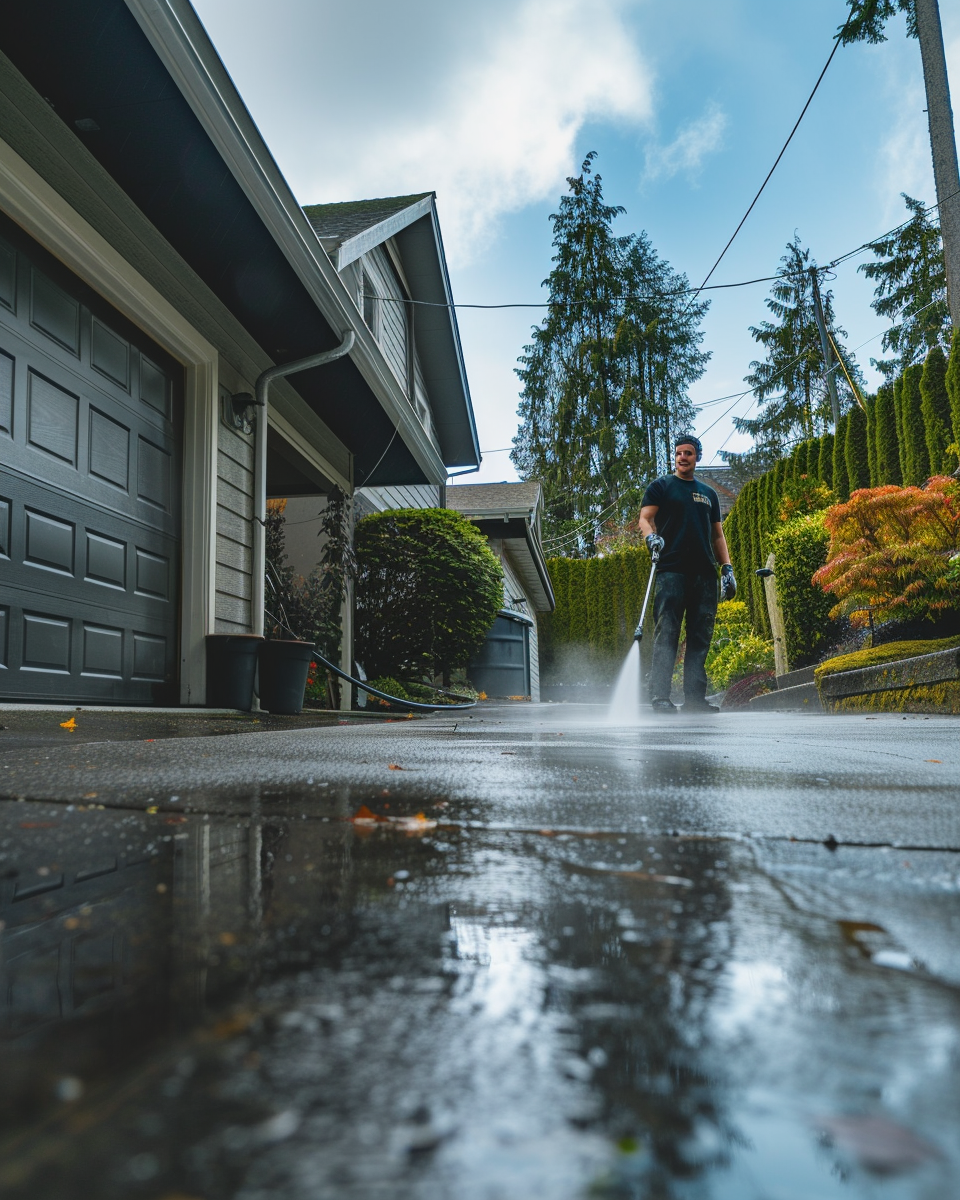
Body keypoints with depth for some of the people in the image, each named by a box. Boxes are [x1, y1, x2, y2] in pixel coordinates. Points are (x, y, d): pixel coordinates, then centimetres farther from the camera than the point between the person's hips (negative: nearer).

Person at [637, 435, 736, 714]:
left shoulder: (709, 494, 24)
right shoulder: (661, 486, 11)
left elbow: (717, 535, 23)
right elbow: (645, 518, 0)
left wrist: (727, 568, 12)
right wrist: (651, 537, -22)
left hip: (705, 574, 5)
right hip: (671, 571, -5)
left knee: (700, 638, 2)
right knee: (666, 635, -11)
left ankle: (695, 697, 5)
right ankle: (660, 696, -12)